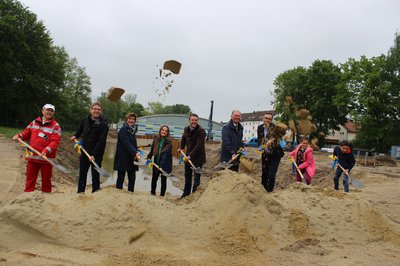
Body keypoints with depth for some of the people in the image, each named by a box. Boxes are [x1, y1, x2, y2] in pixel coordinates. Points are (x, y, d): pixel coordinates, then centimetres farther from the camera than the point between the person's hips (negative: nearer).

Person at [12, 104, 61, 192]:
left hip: (46, 158, -4)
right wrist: (19, 136, 1)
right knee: (30, 179, 9)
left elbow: (55, 141, -15)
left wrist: (46, 151, -28)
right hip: (32, 157, 4)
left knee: (46, 180, 7)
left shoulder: (55, 126, -5)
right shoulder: (34, 123, 11)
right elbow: (26, 133, 22)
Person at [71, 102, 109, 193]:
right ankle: (80, 193, 27)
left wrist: (94, 154, -26)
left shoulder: (103, 124, -14)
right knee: (82, 174, 14)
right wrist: (76, 136, 15)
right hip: (84, 152, 5)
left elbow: (101, 141, -21)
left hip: (96, 154, -5)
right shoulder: (85, 120, 3)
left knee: (95, 175, 0)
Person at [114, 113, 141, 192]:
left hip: (131, 159, 7)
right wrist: (135, 153, -32)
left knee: (132, 178, 6)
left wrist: (136, 152, 2)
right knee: (121, 177, -1)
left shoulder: (132, 130, 15)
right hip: (123, 158, -7)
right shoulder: (123, 130, -9)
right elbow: (126, 143, -21)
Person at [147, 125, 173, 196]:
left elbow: (167, 154, -19)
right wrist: (149, 157, 3)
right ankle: (152, 193, 30)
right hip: (156, 163, 4)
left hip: (165, 164, -4)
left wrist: (161, 165, -25)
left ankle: (162, 195, 18)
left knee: (163, 180, 7)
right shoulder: (156, 139, 3)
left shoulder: (169, 142, -12)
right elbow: (152, 150, 13)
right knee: (154, 178, 13)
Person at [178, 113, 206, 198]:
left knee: (197, 176, -4)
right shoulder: (186, 129, 4)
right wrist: (181, 147, 18)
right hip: (188, 156, 7)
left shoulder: (201, 131, -18)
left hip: (198, 157, -7)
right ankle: (186, 193, 31)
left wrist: (190, 155, -24)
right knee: (187, 175, 16)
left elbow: (199, 145, -22)